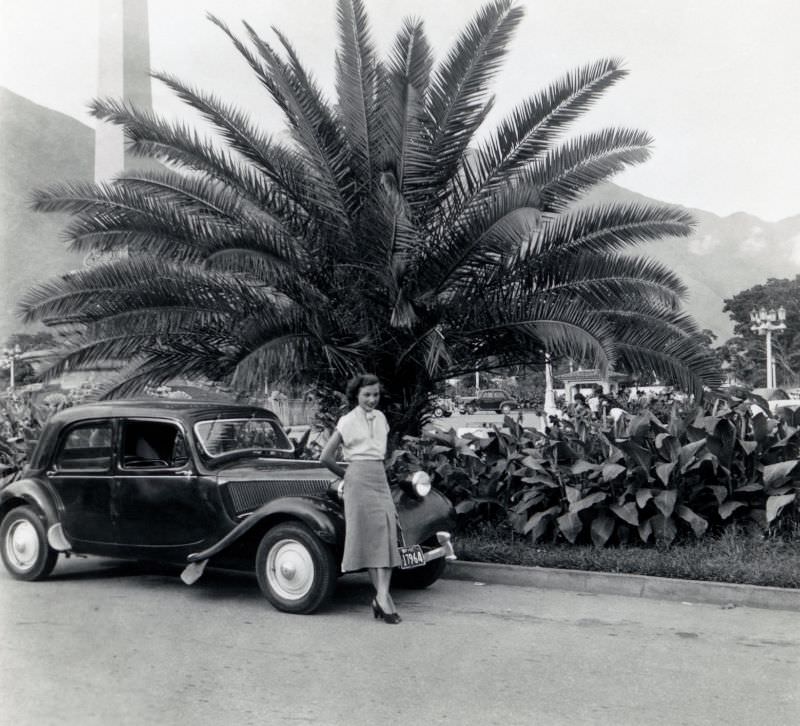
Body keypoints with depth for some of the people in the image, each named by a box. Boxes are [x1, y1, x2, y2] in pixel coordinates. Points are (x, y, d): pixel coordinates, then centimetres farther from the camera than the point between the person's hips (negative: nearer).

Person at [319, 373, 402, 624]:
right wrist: (346, 474, 8)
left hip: (380, 479, 5)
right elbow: (325, 458, -3)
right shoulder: (348, 421, -4)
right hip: (358, 481, -5)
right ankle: (384, 597, -3)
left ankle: (381, 597, -11)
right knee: (368, 536, -5)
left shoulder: (380, 418, 13)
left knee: (387, 534, -7)